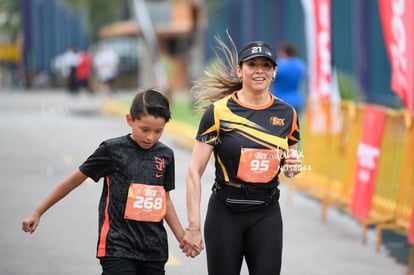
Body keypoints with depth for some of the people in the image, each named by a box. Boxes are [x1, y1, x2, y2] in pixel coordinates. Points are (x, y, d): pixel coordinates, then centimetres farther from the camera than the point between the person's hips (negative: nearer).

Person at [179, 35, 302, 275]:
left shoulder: (287, 114, 4)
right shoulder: (219, 111, -7)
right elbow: (195, 171, -7)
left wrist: (292, 167, -5)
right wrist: (193, 226, -12)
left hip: (267, 213, 3)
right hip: (225, 212, -2)